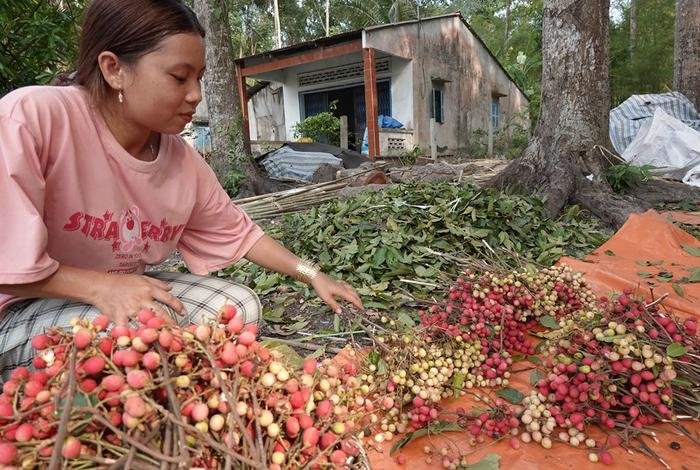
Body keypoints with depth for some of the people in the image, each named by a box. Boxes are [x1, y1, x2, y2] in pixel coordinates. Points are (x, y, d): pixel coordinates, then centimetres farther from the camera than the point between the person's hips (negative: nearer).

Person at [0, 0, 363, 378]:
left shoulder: (183, 160, -9)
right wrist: (102, 286, -32)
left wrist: (313, 275, -3)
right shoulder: (31, 118, -27)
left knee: (239, 306, -8)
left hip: (125, 291, 6)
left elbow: (237, 232, 0)